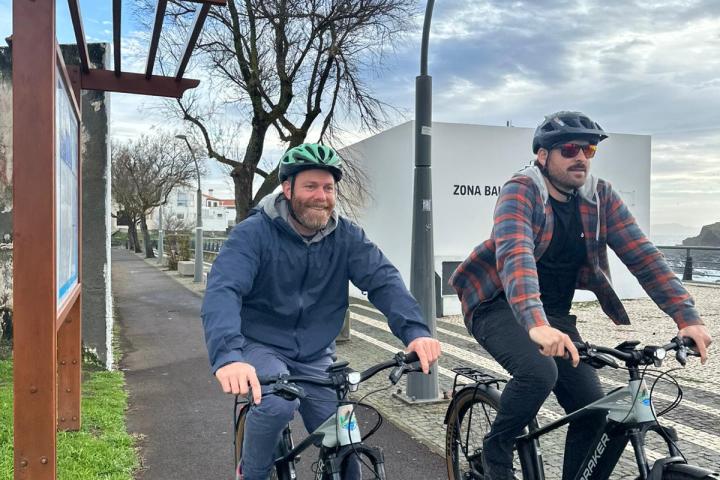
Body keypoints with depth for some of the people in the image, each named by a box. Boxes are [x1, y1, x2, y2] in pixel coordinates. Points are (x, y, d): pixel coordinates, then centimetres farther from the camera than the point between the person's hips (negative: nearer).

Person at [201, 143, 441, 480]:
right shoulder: (254, 232, -18)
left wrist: (414, 330, -36)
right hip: (261, 345, -3)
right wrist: (228, 355, -49)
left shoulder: (346, 235, -7)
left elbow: (383, 279, -17)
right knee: (278, 403, -32)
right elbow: (222, 290, -31)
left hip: (315, 355, 4)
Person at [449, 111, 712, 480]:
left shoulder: (600, 197, -4)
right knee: (539, 371, -30)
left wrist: (687, 318, -22)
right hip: (500, 306, -5)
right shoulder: (521, 192, -19)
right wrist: (536, 325, -51)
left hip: (555, 313, 6)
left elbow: (643, 256, -10)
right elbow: (515, 256, -36)